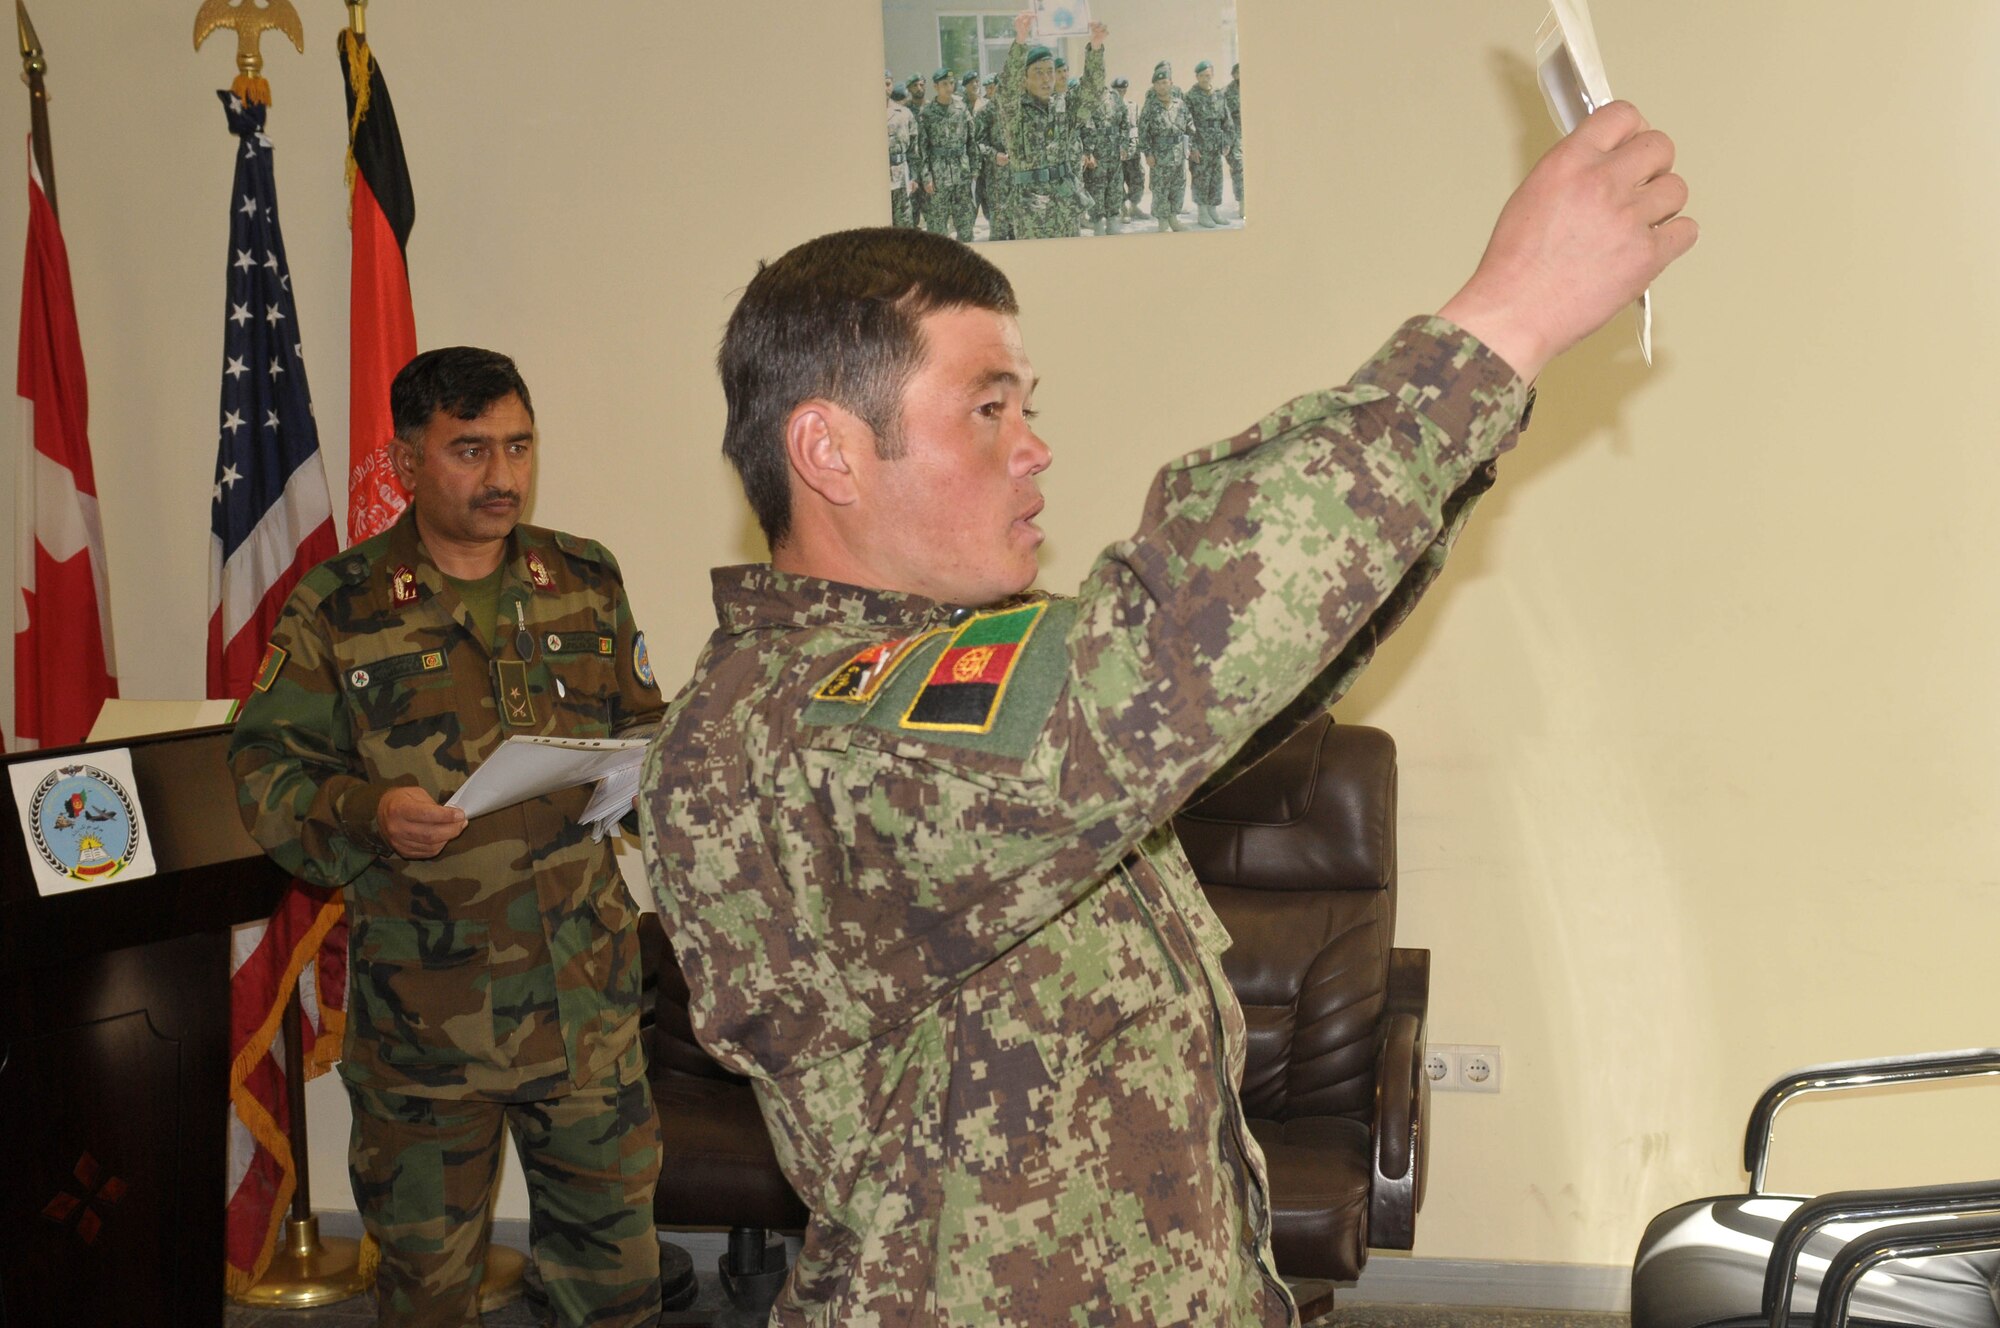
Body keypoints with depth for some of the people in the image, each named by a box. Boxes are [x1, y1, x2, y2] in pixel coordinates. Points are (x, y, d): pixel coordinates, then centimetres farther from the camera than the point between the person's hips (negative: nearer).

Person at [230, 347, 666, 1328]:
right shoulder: (338, 610, -3)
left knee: (614, 1237, 11)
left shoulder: (588, 581, 8)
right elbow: (266, 771, -4)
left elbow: (644, 727, 15)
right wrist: (368, 814, -22)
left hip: (586, 990, 3)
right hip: (423, 1010, -2)